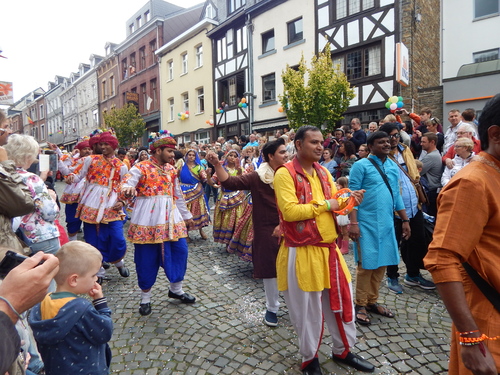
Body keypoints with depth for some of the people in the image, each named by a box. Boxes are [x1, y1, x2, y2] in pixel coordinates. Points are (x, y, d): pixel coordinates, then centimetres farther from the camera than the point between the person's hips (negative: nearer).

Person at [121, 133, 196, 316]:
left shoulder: (171, 169, 12)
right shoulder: (141, 167, -7)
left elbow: (178, 194, 20)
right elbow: (126, 185, -20)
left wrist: (186, 215, 24)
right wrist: (127, 190, -45)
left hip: (171, 217, 6)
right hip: (148, 219, -6)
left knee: (180, 250, 6)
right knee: (147, 258, 3)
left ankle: (176, 289, 26)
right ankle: (145, 297, 22)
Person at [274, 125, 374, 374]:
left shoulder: (323, 172, 10)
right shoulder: (285, 173, -14)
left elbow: (335, 203, 14)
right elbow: (289, 211, -23)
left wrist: (349, 200, -8)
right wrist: (325, 205, -16)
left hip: (329, 248, 7)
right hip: (302, 252, -7)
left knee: (341, 300, 19)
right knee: (308, 309, 9)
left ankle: (343, 350, 42)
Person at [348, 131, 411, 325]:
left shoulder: (393, 166, 12)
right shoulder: (361, 165, -6)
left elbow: (396, 195, 17)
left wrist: (405, 220, 14)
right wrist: (353, 222, -17)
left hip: (387, 223, 6)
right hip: (367, 223, -6)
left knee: (381, 263, 12)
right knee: (366, 264, 0)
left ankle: (372, 301, 27)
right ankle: (361, 305, 15)